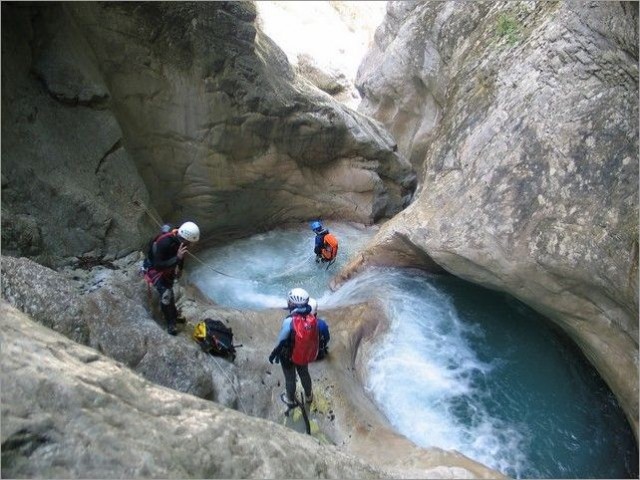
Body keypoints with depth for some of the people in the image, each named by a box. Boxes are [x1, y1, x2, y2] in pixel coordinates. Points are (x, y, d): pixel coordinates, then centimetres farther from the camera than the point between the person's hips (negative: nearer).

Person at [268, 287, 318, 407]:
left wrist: (274, 354, -5)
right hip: (305, 354, 4)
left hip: (289, 356, -4)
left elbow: (282, 342, -23)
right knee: (304, 374, 31)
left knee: (290, 378, 23)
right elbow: (314, 337, -5)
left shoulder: (289, 321, -35)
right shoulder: (312, 318, -20)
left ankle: (290, 399, 48)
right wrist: (311, 352, 13)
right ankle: (308, 396, 54)